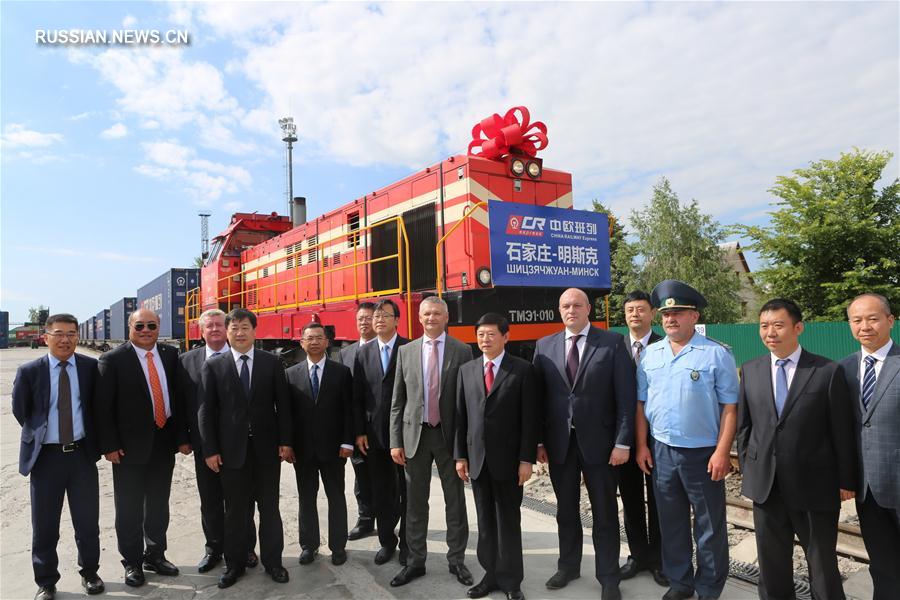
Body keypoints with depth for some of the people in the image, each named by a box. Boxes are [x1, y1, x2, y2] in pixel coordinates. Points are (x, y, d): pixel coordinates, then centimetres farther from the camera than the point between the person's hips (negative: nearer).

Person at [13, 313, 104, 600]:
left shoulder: (91, 367, -4)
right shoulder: (29, 371, -6)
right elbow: (20, 411, 6)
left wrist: (93, 437, 4)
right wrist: (37, 434, 6)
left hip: (82, 454, 1)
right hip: (46, 456, 0)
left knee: (88, 521, 12)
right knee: (44, 525, 11)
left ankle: (90, 572, 32)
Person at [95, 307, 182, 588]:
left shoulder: (171, 355, 3)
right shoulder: (113, 359, -9)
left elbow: (180, 396, 5)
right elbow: (103, 406, -9)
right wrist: (110, 445, -12)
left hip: (164, 442, 4)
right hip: (130, 445, -4)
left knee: (159, 505, 17)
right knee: (129, 508, 10)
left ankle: (155, 555, 34)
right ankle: (132, 562, 28)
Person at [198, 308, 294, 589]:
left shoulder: (272, 362, 1)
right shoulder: (213, 366, 0)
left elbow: (283, 404, 1)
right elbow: (205, 410, 0)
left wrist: (286, 441, -4)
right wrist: (210, 449, -5)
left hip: (267, 447, 0)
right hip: (231, 449, 0)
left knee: (270, 508, 11)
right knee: (234, 511, 11)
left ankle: (272, 561, 26)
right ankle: (234, 564, 28)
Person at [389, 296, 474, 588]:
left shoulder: (462, 351, -2)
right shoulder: (406, 351, 4)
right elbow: (397, 401, 5)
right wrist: (396, 441, 0)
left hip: (449, 434, -1)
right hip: (415, 434, 2)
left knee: (455, 501, 10)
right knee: (415, 502, 11)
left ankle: (456, 560, 27)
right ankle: (416, 561, 27)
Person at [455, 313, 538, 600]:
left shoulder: (522, 369, -5)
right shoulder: (466, 370, 6)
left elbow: (529, 417, -7)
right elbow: (461, 416, 7)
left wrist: (526, 458, -11)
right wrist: (460, 455, 4)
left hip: (508, 458, -3)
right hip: (477, 457, 4)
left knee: (508, 520, 8)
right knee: (485, 520, 13)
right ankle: (491, 574, 26)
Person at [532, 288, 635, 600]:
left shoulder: (613, 342, -4)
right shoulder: (544, 346, 4)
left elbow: (626, 396, -7)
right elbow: (539, 396, 3)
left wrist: (623, 442, -11)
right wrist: (539, 440, 0)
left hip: (598, 441, -2)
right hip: (559, 442, 3)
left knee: (605, 513, 10)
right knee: (566, 511, 17)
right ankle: (568, 566, 36)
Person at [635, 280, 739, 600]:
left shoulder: (717, 354, -8)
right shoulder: (650, 354, 4)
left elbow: (729, 407, -9)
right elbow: (641, 404, 7)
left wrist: (722, 452, -14)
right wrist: (642, 445, 4)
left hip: (703, 453, -4)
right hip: (661, 451, 4)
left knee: (709, 526, 10)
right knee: (671, 523, 16)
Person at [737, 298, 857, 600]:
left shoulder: (829, 371, -7)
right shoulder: (750, 370, 2)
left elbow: (842, 431, -4)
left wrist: (846, 481, -2)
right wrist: (747, 469, 6)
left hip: (815, 486, -3)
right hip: (765, 485, 3)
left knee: (823, 563, 14)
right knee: (771, 564, 17)